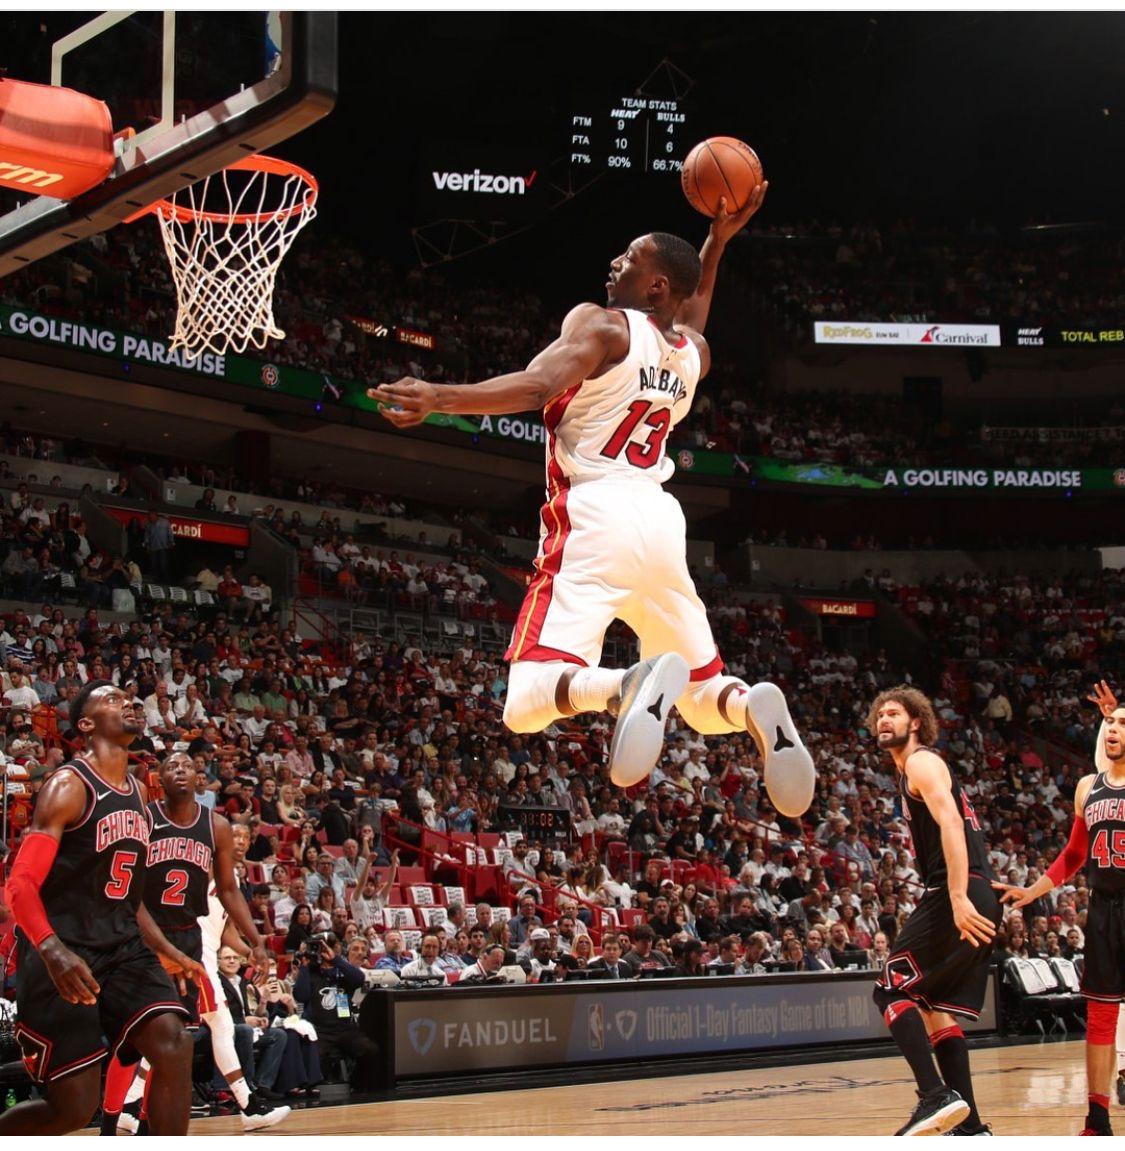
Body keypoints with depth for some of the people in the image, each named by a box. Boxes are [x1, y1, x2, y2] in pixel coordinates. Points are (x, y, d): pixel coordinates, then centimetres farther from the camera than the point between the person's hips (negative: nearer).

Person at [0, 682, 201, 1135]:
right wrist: (52, 950, -35)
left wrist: (166, 951, 17)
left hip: (122, 945, 7)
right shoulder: (69, 786, -11)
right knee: (75, 1107, -8)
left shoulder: (138, 793, 13)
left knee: (173, 1043, -16)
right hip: (64, 955, -7)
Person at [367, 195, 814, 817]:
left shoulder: (599, 324, -1)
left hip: (597, 517, -6)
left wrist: (438, 397, -25)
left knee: (529, 701, -14)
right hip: (660, 518, 6)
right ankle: (755, 707, -17)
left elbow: (538, 385, -20)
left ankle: (634, 686, -45)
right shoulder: (693, 352, 18)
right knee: (704, 697, 19)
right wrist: (718, 241, 44)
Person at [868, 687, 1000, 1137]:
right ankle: (969, 1126, 8)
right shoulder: (910, 772, 27)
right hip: (977, 902, 10)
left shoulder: (921, 762, -3)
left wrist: (958, 898, -29)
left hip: (958, 897, -10)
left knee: (893, 990, -10)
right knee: (936, 1009, 11)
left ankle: (937, 1096, -22)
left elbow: (950, 824, -19)